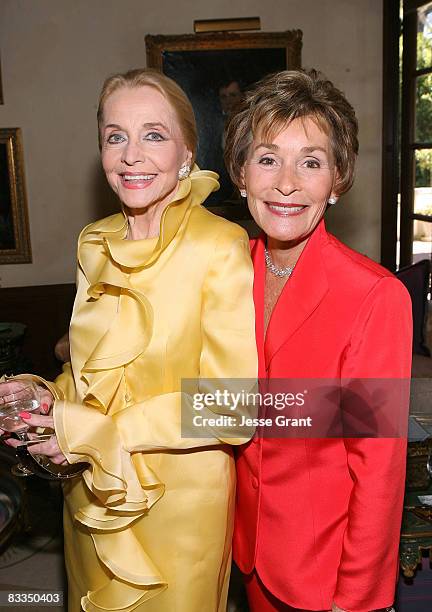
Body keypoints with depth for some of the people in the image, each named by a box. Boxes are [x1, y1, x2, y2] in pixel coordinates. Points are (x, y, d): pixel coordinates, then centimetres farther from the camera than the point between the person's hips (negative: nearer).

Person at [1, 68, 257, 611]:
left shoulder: (220, 246, -20)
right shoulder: (95, 242, 0)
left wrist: (99, 431, -22)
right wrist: (47, 397, -8)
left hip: (180, 499, -6)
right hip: (91, 493, 6)